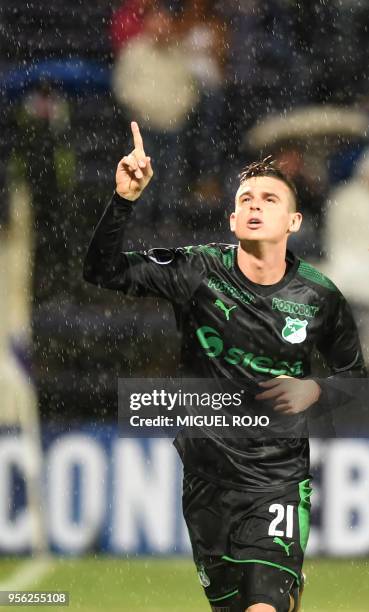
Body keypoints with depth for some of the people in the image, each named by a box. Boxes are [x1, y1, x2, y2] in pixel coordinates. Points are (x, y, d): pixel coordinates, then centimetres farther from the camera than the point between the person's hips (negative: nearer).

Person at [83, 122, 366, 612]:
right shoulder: (199, 272, -5)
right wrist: (125, 200, -22)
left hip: (278, 480, -2)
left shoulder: (320, 298, -4)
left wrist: (316, 391, -10)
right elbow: (104, 270, -9)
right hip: (207, 475, 2)